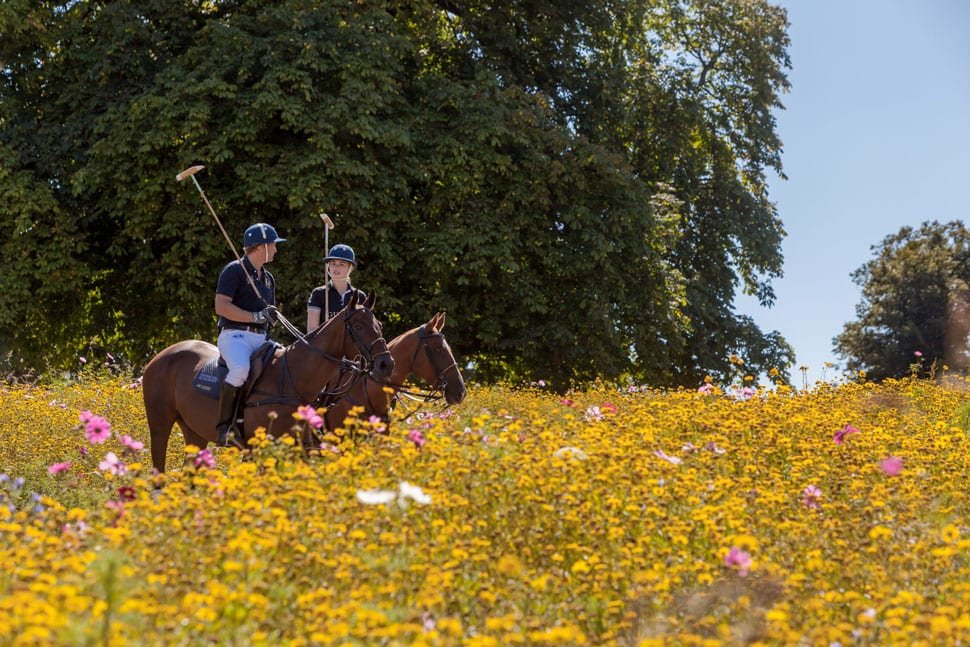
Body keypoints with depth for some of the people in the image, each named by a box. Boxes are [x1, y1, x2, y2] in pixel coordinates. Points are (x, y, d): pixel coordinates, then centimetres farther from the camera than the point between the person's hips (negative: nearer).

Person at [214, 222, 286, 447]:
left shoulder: (268, 278, 23)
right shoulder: (234, 270, -2)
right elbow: (221, 306, -13)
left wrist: (271, 315, 9)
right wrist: (256, 316, -16)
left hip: (261, 339, 8)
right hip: (235, 334, -8)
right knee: (240, 369, -35)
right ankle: (225, 426, -28)